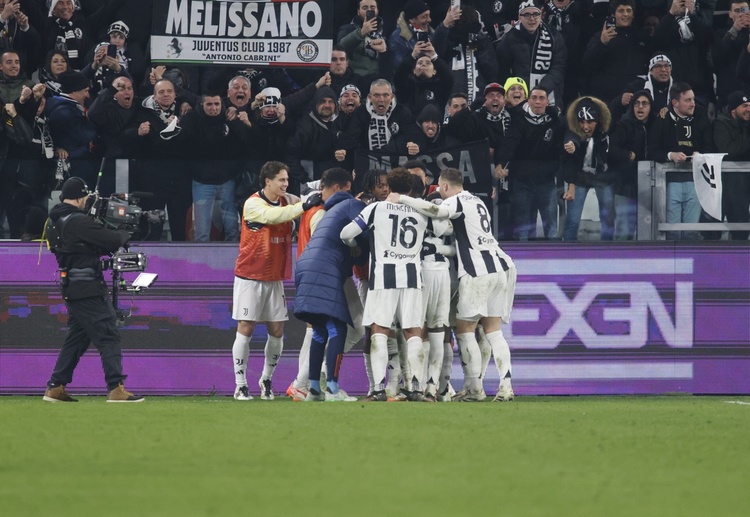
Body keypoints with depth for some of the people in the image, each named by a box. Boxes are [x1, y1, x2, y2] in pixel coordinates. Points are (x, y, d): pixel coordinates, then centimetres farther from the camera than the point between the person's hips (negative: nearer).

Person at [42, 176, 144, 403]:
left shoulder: (54, 222, 12)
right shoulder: (78, 222, -18)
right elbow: (111, 240, -18)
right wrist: (124, 234, 4)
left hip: (71, 288, 9)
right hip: (88, 289, -9)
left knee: (77, 337, 16)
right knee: (108, 335, -8)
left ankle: (55, 388, 15)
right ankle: (116, 389, -14)